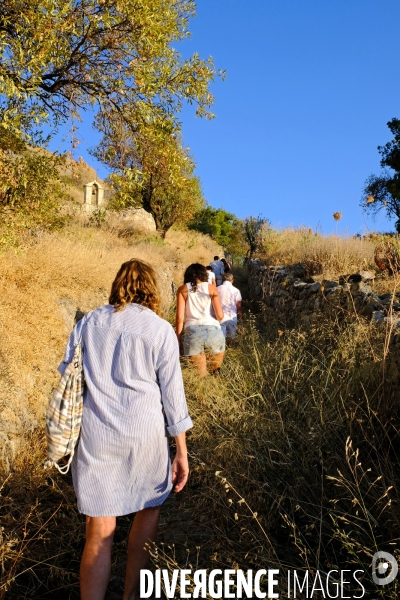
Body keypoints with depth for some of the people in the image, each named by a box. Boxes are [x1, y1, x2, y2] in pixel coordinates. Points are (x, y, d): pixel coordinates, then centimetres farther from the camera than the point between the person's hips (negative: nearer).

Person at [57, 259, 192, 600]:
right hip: (143, 435, -1)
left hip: (94, 435, 2)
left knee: (99, 532, 10)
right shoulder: (160, 330, -3)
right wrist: (181, 452, 5)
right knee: (149, 510, 22)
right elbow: (172, 395, -2)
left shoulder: (88, 323, 5)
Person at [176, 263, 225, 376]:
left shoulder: (182, 290, 11)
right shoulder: (211, 288, 10)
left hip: (192, 332, 1)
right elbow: (220, 316, 3)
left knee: (200, 373, 10)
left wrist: (178, 338, 11)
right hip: (212, 330, 0)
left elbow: (180, 317, 3)